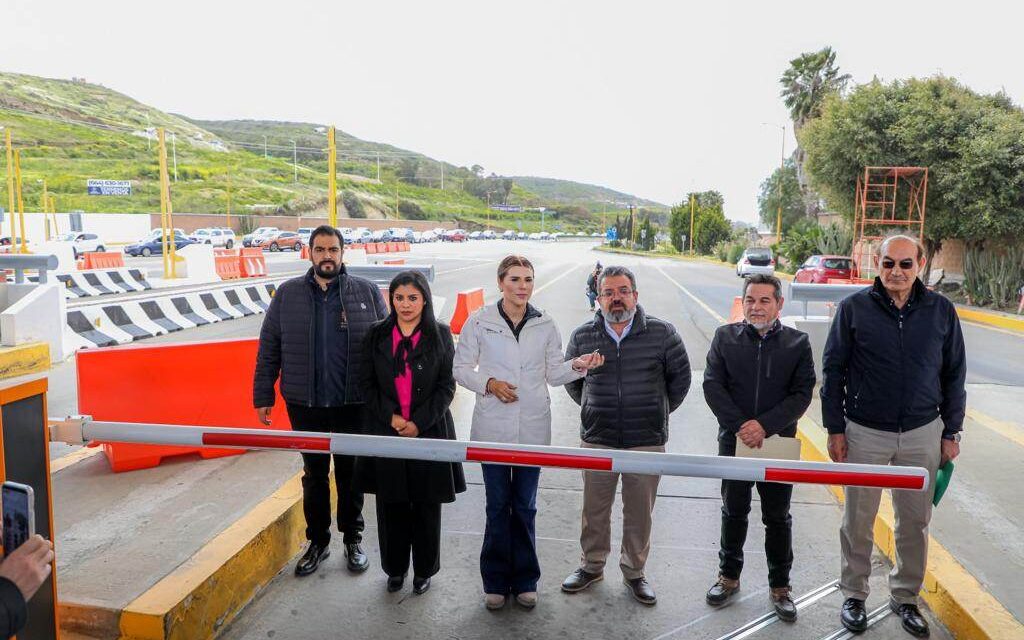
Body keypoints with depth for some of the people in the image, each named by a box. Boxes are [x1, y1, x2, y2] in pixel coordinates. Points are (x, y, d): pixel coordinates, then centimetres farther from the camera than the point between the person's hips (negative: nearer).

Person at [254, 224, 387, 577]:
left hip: (353, 404, -1)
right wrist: (263, 395, 2)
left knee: (349, 474, 13)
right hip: (305, 405, 1)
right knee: (314, 475, 15)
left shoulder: (367, 292, -1)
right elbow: (269, 348, 5)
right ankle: (318, 541, 31)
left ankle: (353, 539, 31)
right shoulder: (288, 294, 2)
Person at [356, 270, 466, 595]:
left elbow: (447, 386, -3)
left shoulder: (440, 335, -1)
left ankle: (424, 569, 27)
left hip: (429, 431, -1)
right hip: (386, 432, 2)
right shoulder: (377, 335, 4)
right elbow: (367, 383, 3)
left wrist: (419, 422, -12)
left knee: (426, 505, 8)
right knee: (391, 504, 9)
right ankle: (395, 568, 29)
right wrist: (391, 417, -10)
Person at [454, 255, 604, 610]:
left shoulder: (545, 325, 3)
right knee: (497, 507, 6)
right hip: (493, 428, -2)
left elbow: (554, 373, 8)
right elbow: (461, 368, 1)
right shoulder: (480, 322, -3)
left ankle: (524, 581, 25)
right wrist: (488, 383, -15)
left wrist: (577, 366, -10)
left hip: (533, 428, 2)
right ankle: (496, 582, 22)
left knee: (525, 507, 11)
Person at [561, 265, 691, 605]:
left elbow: (680, 378, 7)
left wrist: (658, 412, 11)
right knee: (595, 509, 13)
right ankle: (592, 565, 33)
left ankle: (634, 571, 30)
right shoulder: (582, 337, 0)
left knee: (640, 512, 11)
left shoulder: (662, 333, -5)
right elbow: (570, 379, 16)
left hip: (647, 441, -1)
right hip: (597, 440, 1)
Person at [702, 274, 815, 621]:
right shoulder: (725, 336, 0)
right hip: (734, 441, 1)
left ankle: (780, 585, 28)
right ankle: (729, 575, 32)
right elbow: (712, 385, -5)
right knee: (733, 512, 15)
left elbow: (802, 394, -7)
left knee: (778, 518, 12)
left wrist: (765, 425, -19)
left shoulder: (797, 343, -2)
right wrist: (740, 425, -16)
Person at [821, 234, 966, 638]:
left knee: (916, 521, 13)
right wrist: (835, 429, -4)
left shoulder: (941, 311, 0)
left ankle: (905, 597, 32)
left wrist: (951, 432, 7)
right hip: (865, 433, -2)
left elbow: (954, 375, 7)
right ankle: (854, 595, 28)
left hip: (922, 435, 2)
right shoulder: (854, 308, -6)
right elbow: (832, 370, -2)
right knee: (858, 521, 9)